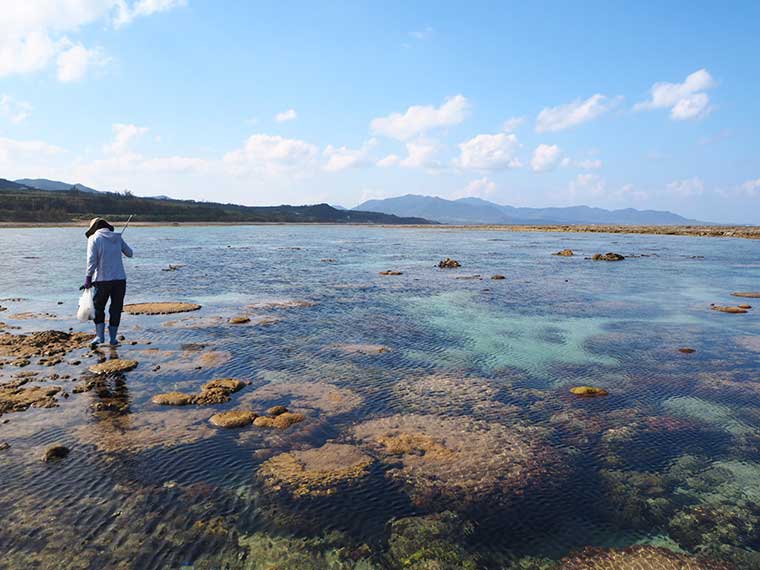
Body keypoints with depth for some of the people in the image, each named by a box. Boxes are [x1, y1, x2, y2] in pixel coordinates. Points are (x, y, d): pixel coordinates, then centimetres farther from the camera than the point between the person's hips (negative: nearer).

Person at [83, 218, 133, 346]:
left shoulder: (93, 239, -2)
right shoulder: (117, 237, 8)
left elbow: (92, 261, -10)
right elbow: (129, 253, 16)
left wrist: (88, 278, -6)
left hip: (103, 279, -3)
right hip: (120, 279, 3)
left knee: (98, 308, 14)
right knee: (116, 309, 9)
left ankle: (100, 336, 11)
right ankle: (113, 338, 12)